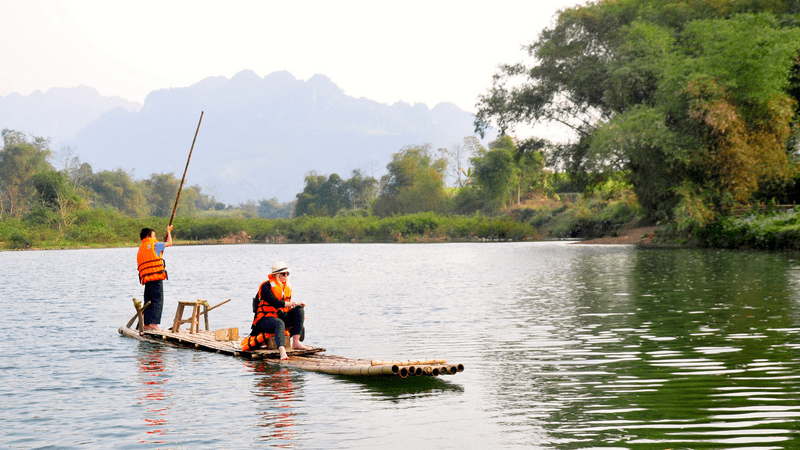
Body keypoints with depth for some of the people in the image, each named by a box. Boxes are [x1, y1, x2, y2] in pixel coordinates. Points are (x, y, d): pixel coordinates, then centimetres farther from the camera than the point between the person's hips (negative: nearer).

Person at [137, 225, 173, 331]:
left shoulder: (140, 249, 20)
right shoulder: (153, 245, -1)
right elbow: (169, 243, 9)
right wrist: (168, 231, 23)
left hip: (146, 279, 7)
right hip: (156, 278, -7)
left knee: (148, 301, 10)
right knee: (157, 300, -7)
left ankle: (146, 324, 7)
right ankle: (154, 323, -15)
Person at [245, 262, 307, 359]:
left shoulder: (287, 288, 14)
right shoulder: (266, 286, -11)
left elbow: (287, 307, 15)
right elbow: (275, 303, -23)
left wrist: (300, 315, -4)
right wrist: (294, 303, -22)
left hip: (280, 317, 8)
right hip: (265, 319, -8)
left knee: (299, 309, -12)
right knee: (279, 323, -40)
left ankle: (296, 342, -21)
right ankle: (282, 351, -62)